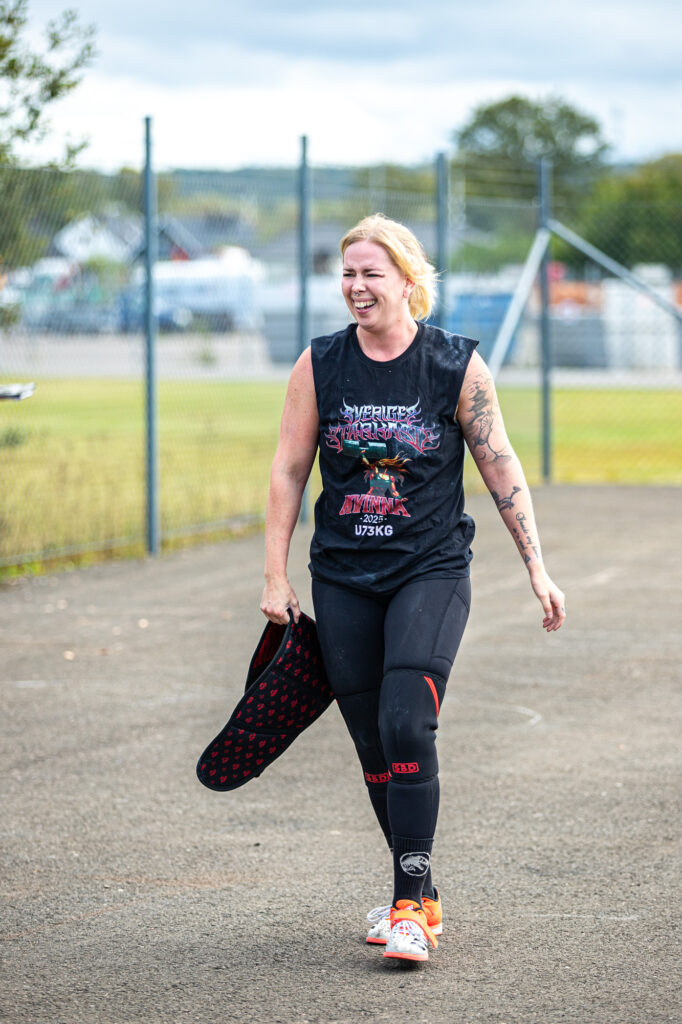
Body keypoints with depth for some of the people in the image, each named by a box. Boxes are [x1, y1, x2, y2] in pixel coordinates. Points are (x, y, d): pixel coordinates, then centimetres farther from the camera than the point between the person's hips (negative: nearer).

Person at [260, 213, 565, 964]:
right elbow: (289, 470, 6)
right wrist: (275, 577, 3)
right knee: (372, 744, 7)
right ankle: (421, 895, 22)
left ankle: (410, 907, -13)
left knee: (407, 724, -18)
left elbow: (501, 468, 1)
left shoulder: (458, 366, -5)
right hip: (342, 578, 3)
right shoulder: (320, 366, 0)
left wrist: (537, 569, 0)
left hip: (431, 571, -3)